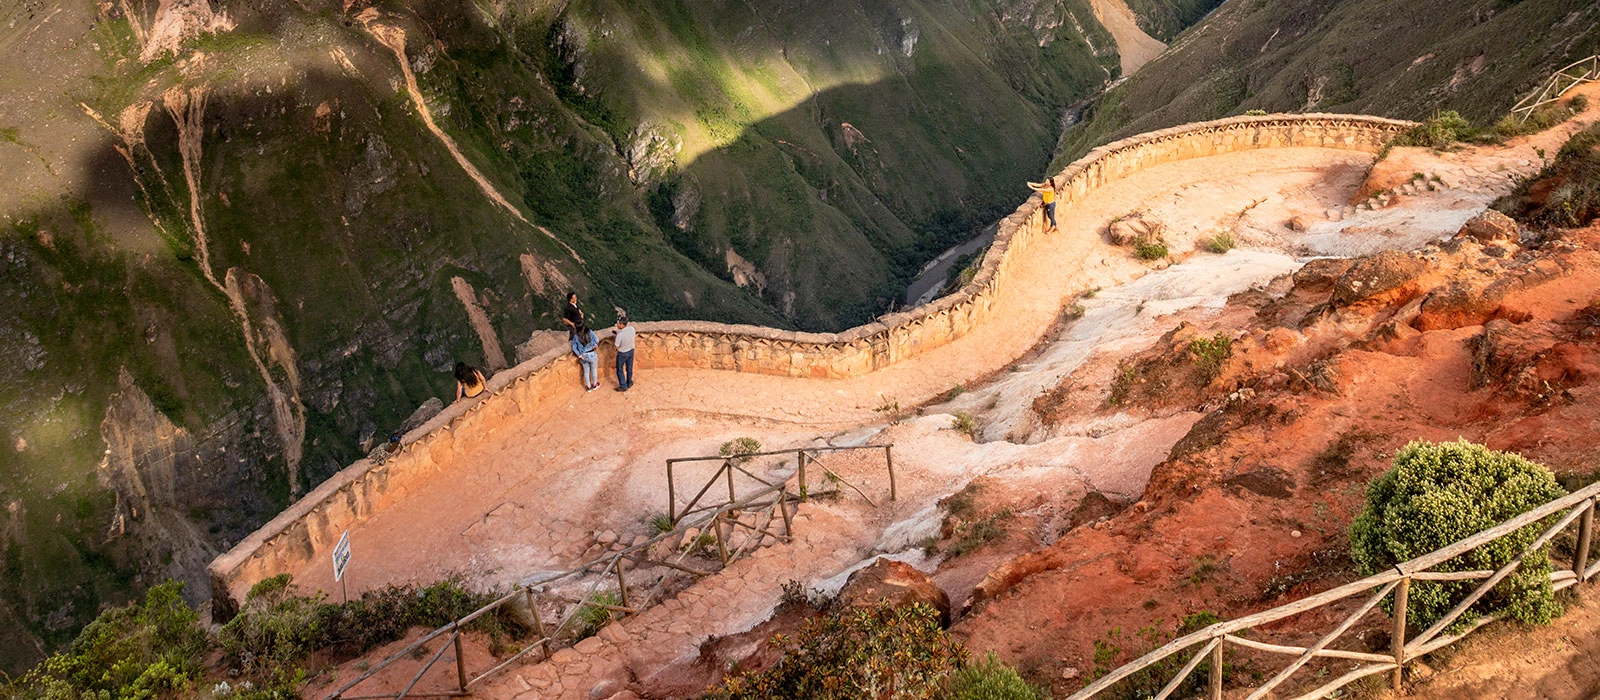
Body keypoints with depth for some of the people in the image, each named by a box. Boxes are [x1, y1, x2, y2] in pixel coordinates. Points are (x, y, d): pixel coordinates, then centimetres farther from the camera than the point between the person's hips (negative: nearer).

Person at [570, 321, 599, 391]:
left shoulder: (576, 336, -13)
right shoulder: (590, 332, -19)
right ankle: (594, 385, 40)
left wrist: (580, 355, -4)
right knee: (593, 370, 22)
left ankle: (588, 387, 36)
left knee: (586, 371, 21)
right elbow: (597, 340, -16)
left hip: (583, 356, 2)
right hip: (592, 354, -2)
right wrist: (593, 345, 1)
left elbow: (574, 348, -10)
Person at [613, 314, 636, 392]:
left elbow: (617, 347, -22)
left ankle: (623, 386, 26)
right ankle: (629, 383, 42)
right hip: (631, 351, 6)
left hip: (622, 353, -6)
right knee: (629, 368, 24)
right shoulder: (632, 329, -20)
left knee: (620, 370, 17)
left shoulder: (620, 335, -36)